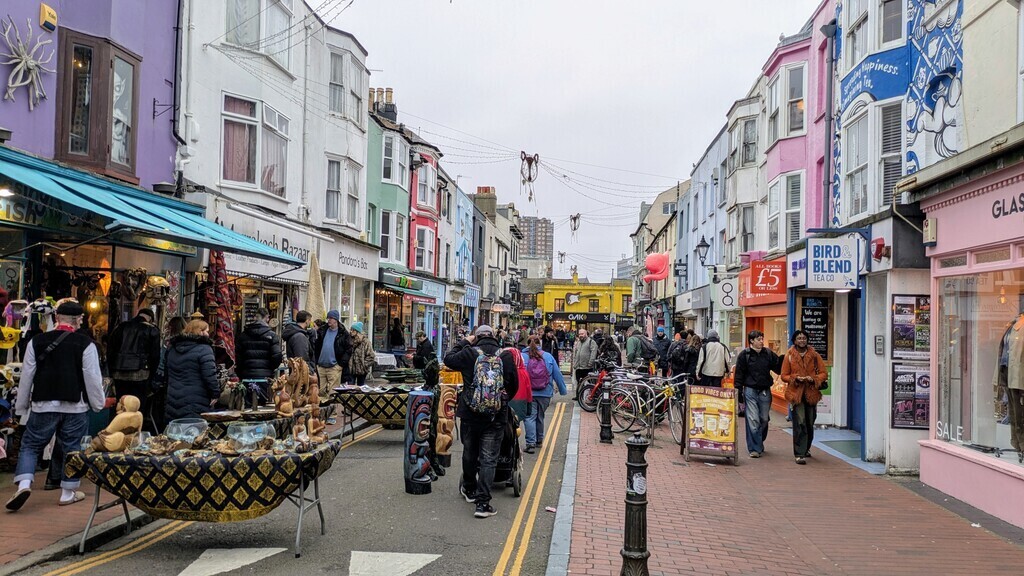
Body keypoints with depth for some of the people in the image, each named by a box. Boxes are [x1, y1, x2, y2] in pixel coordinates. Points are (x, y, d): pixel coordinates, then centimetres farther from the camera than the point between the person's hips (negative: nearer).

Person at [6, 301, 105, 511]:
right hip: (75, 407, -1)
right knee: (72, 448, 10)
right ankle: (68, 493, 15)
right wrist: (98, 403, 8)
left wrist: (21, 406, 14)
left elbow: (26, 376, 4)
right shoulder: (86, 344, -8)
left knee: (30, 445, 13)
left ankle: (24, 484, -5)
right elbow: (93, 378, -6)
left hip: (43, 405, 1)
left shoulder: (36, 342, 0)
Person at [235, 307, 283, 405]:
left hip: (247, 376, 3)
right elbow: (277, 356, -9)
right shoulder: (272, 335, -3)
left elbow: (237, 358, 5)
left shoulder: (243, 335, 7)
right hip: (265, 376, -3)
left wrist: (240, 375, 13)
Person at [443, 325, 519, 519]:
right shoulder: (506, 356, -3)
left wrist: (464, 342, 19)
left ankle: (469, 489, 39)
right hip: (496, 416, 0)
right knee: (489, 459, 1)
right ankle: (482, 502, -4)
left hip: (470, 413, 1)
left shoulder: (469, 353, -6)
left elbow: (448, 359, 10)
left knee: (469, 453, 20)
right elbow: (514, 384, 5)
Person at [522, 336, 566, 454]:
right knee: (540, 417, 18)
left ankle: (531, 443, -12)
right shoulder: (548, 357, 2)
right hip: (545, 393, 3)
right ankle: (539, 441, 31)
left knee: (530, 417, 0)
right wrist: (562, 390, 14)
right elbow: (557, 374, 6)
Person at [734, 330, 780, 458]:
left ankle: (759, 442, 31)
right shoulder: (744, 354, -2)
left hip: (765, 391, 3)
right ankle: (755, 448, -2)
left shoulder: (769, 353, 5)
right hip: (750, 390, -3)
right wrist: (738, 390, -6)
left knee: (764, 419, 11)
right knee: (753, 420, -6)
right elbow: (739, 373, -1)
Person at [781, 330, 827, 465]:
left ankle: (806, 448, 34)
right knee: (800, 424, -12)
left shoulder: (814, 355, 7)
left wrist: (814, 379, -12)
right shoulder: (789, 356, 2)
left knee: (810, 424, 13)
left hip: (811, 393, 3)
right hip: (796, 393, -3)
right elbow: (784, 376, 4)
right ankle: (799, 454, -11)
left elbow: (823, 373, 7)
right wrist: (796, 378, -14)